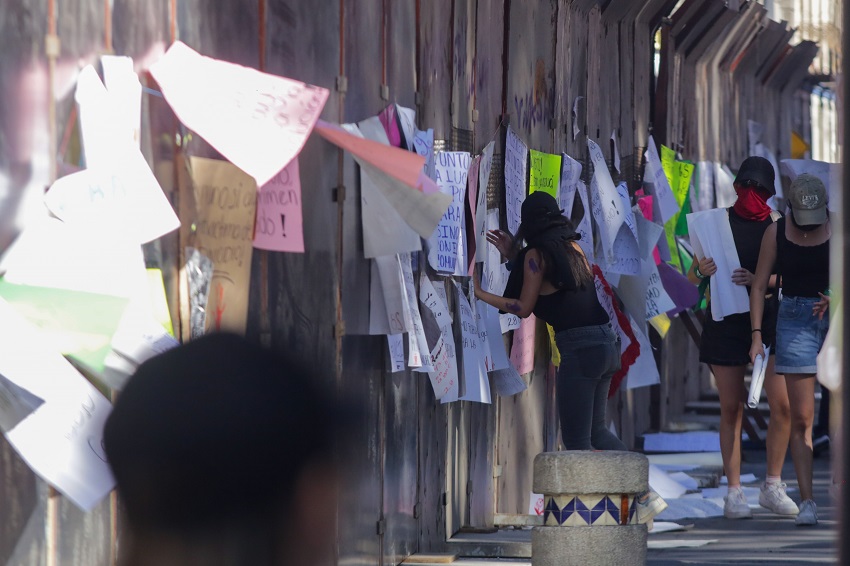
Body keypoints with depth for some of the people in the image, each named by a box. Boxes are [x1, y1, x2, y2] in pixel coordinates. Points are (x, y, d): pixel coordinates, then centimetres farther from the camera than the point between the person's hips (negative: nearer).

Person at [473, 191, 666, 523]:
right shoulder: (572, 247, 15)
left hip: (580, 349, -8)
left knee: (576, 440, -1)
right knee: (595, 431, 20)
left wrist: (482, 295, 4)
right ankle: (645, 494, 13)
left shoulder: (536, 254, -5)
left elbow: (524, 307, -4)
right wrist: (514, 256, 32)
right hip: (607, 343, 8)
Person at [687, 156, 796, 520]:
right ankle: (734, 493, 4)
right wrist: (701, 270, -17)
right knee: (731, 409, 0)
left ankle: (772, 486, 2)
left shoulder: (777, 225, 6)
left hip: (768, 318, 0)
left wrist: (757, 279, -20)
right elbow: (692, 277, 7)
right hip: (725, 321, 0)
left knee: (782, 405, -11)